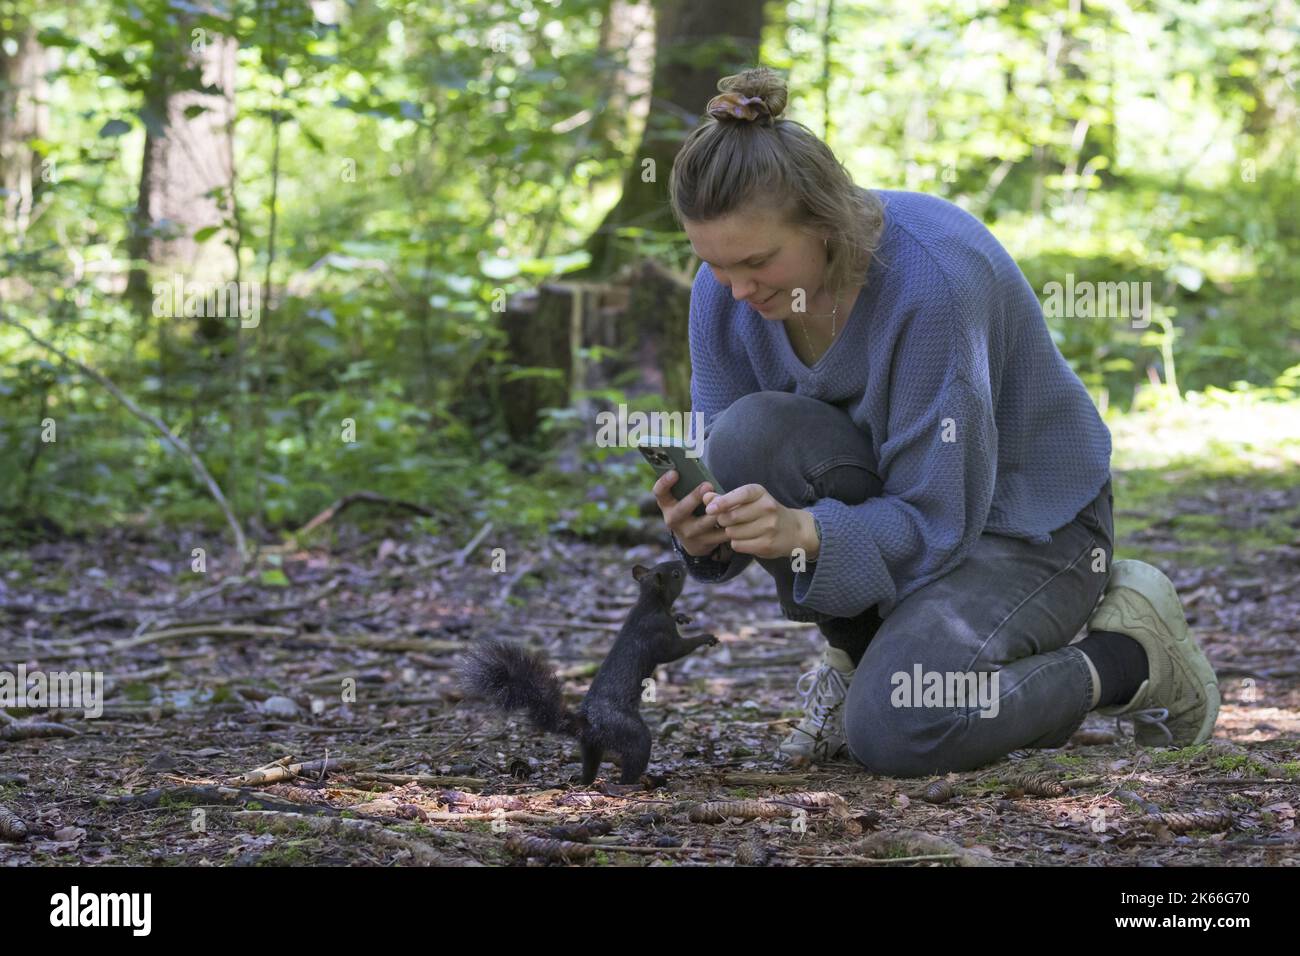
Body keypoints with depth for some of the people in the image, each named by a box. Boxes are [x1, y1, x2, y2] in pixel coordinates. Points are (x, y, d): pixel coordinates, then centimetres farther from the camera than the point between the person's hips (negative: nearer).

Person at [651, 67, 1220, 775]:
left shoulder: (929, 276, -32)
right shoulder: (725, 291, -14)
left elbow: (937, 520, -28)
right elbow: (726, 460, -8)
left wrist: (805, 531, -45)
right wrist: (708, 529, -32)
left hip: (1029, 522, -5)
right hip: (885, 497, 6)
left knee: (894, 732, -30)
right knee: (751, 436, -27)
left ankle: (1130, 654, -2)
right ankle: (865, 658, -2)